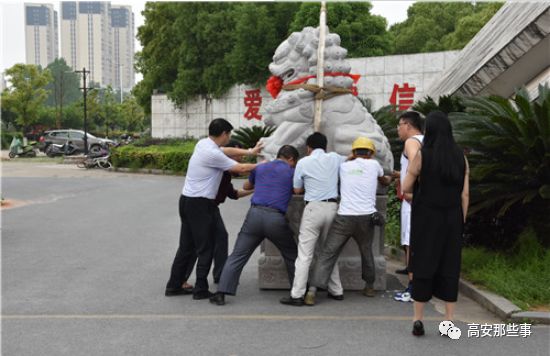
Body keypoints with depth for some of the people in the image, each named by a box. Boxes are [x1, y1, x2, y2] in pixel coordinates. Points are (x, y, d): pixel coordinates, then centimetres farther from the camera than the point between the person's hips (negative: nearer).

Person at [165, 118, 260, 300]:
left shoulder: (203, 143, 7)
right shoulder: (213, 154, -19)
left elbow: (226, 150, 22)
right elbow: (241, 168, -11)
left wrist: (250, 151, 23)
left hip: (187, 201, 9)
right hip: (200, 204, -9)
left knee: (186, 246, 15)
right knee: (205, 248, 2)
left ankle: (174, 286, 20)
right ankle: (201, 289, 7)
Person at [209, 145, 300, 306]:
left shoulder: (260, 168, 20)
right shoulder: (291, 172, 10)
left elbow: (246, 186, 36)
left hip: (255, 214, 2)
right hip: (276, 219, -2)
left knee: (237, 256, 6)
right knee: (292, 256, 18)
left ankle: (221, 293, -2)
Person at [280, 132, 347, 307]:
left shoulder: (303, 163, 0)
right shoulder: (335, 158, 8)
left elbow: (297, 190, 6)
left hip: (313, 207, -4)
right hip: (332, 207, 4)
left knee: (305, 254, -3)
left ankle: (297, 295, -4)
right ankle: (336, 291, 22)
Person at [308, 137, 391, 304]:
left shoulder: (344, 166, 10)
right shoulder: (374, 164, 9)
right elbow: (384, 180, 31)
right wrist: (390, 178, 53)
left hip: (344, 217, 0)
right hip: (366, 217, 1)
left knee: (327, 253, 0)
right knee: (366, 252, 23)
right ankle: (369, 287, 38)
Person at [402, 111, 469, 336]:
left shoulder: (422, 155, -7)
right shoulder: (460, 157, 3)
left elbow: (406, 188, -4)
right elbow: (465, 194, 3)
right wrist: (461, 222, 9)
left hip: (426, 218, -3)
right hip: (452, 219, 3)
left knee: (423, 266, 5)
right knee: (449, 267, 9)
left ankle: (418, 320, 8)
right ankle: (449, 320, 13)